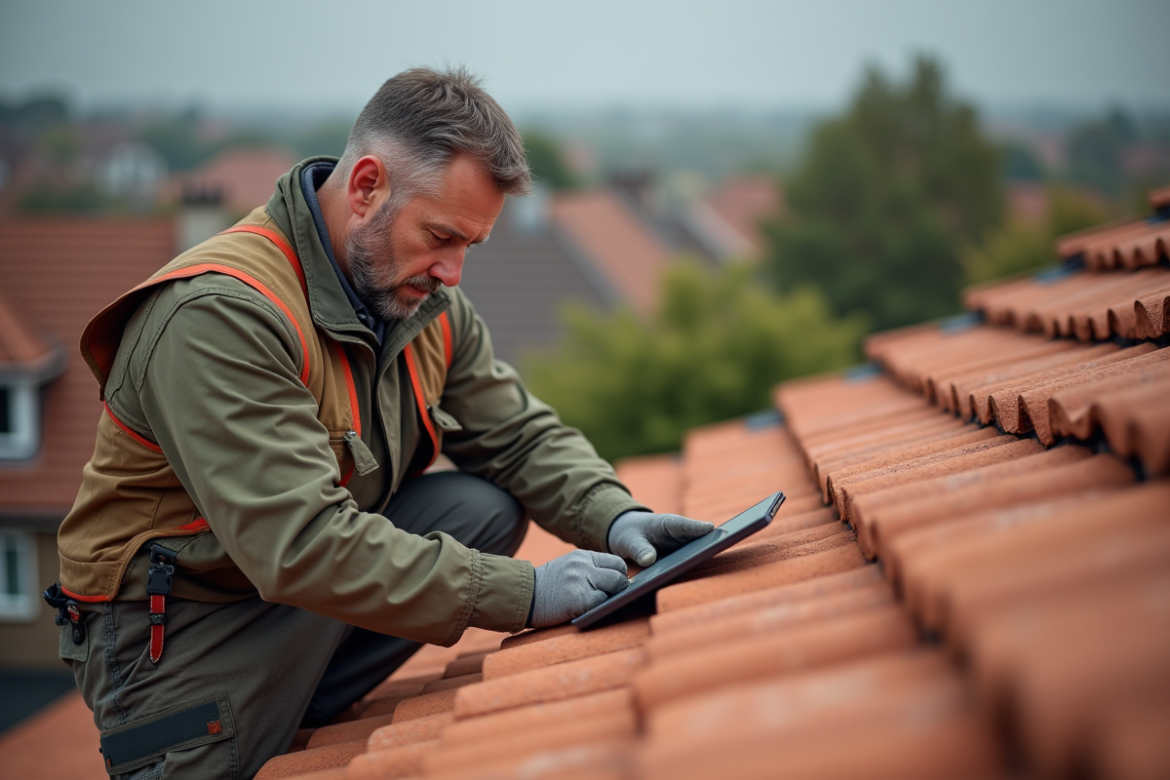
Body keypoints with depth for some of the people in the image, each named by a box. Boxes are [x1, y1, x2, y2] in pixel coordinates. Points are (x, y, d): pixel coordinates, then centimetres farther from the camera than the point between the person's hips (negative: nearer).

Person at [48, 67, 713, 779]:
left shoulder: (429, 304, -1)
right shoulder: (218, 316, -28)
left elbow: (520, 435, 6)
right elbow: (300, 546, -35)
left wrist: (614, 516, -15)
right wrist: (522, 594, -35)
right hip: (181, 616, -7)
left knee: (487, 507, -10)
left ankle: (297, 707, -2)